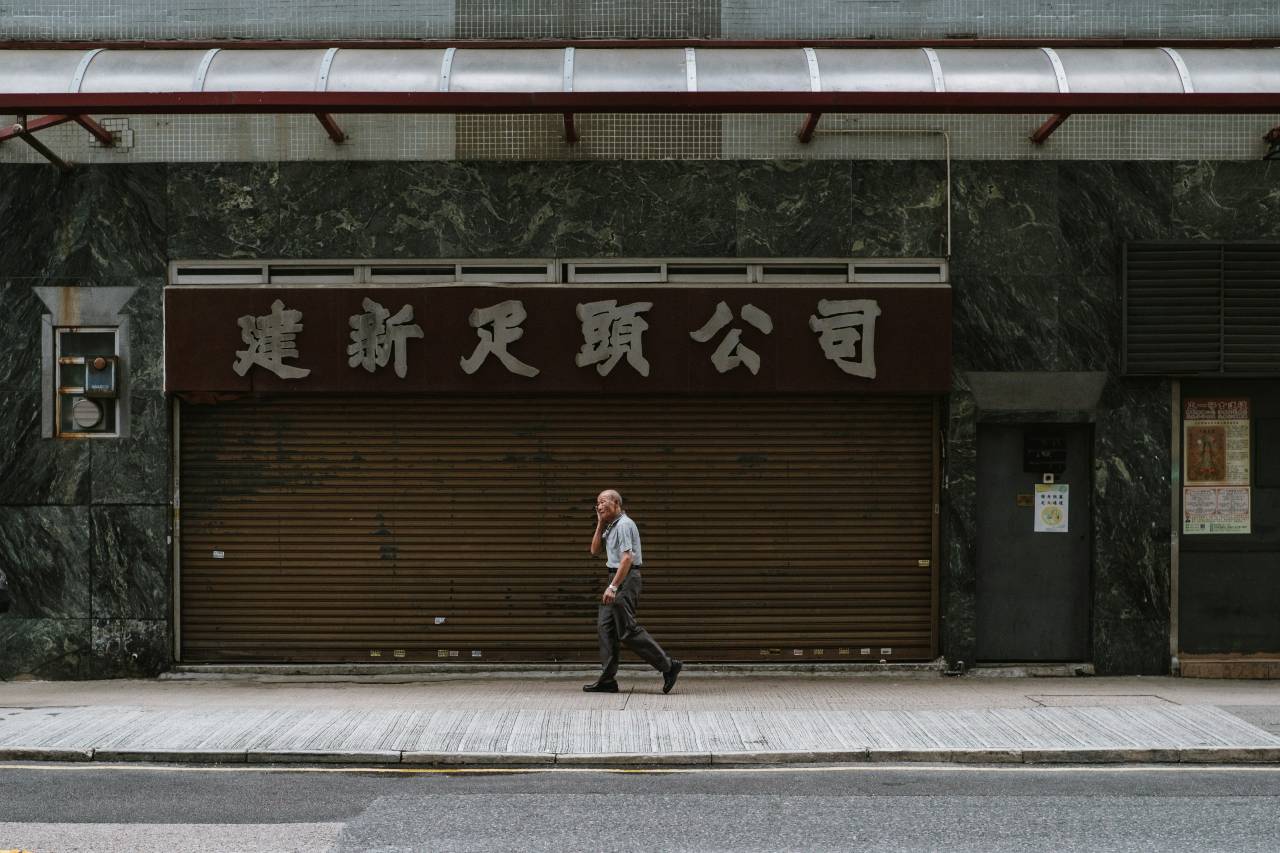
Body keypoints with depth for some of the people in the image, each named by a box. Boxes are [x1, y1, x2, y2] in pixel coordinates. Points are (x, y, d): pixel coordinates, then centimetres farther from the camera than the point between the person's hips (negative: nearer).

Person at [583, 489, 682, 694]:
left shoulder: (624, 525, -13)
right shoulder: (611, 526, 19)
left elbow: (627, 558, -22)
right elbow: (595, 551, 18)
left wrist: (613, 587, -27)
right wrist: (600, 524, 10)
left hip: (626, 579, -10)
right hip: (617, 579, 10)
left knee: (627, 630, -11)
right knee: (605, 625, 5)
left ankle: (668, 665, -6)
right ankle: (607, 679, 4)